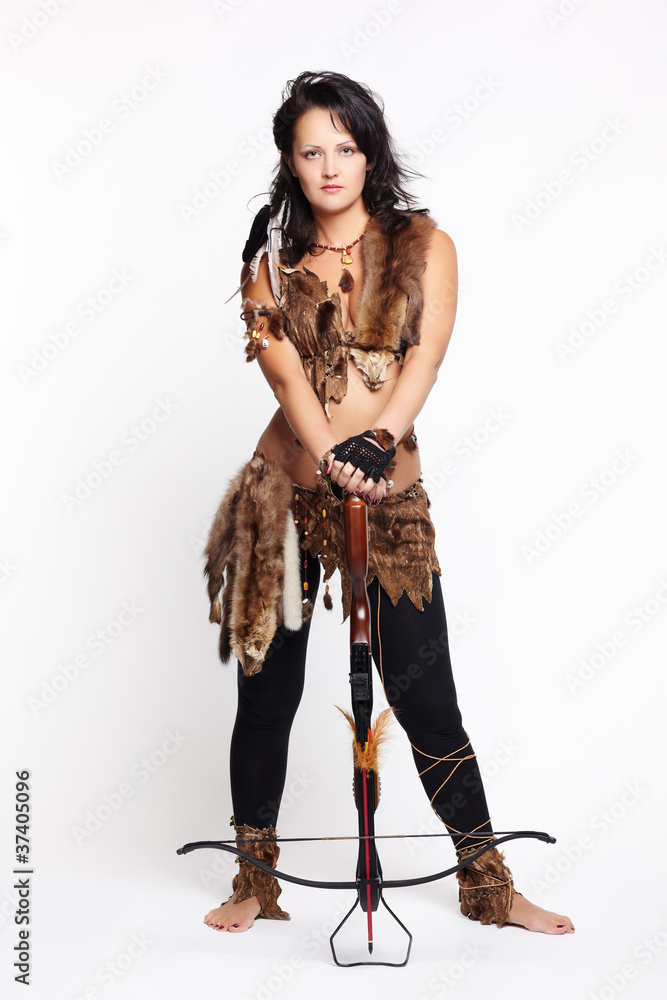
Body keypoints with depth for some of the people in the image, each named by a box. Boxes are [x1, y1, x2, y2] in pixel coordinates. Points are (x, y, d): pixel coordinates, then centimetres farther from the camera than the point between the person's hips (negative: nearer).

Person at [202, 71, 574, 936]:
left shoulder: (424, 245, 5)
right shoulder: (272, 262, 8)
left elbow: (425, 355, -9)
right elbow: (284, 368, -9)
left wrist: (377, 443, -28)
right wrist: (329, 457, -28)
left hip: (392, 493, -1)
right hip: (286, 491, 2)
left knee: (426, 697, 1)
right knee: (267, 693, 8)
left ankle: (489, 886, 19)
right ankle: (256, 880, 26)